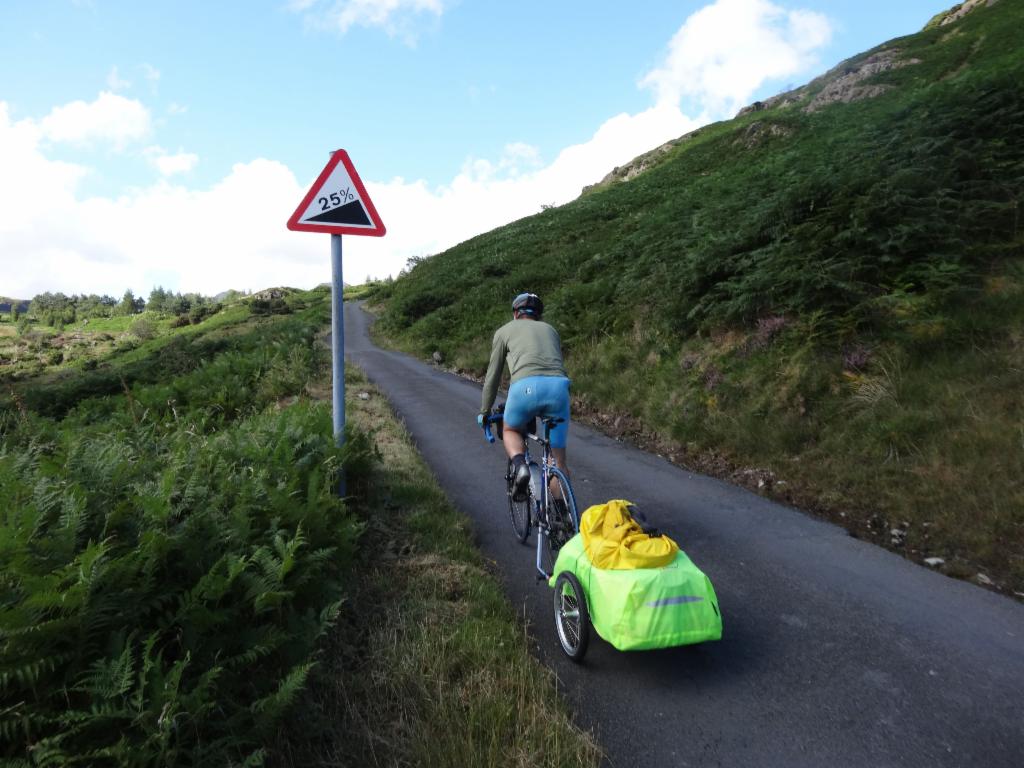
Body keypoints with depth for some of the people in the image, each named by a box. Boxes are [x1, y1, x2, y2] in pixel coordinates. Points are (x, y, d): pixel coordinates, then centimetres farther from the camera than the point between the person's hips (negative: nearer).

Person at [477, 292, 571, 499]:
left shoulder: (504, 331, 25)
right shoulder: (550, 329, 33)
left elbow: (492, 376, 27)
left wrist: (484, 412, 38)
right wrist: (550, 401, 51)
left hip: (526, 386, -2)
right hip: (559, 386, 2)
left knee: (511, 431, 27)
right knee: (558, 459, 14)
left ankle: (519, 466, -1)